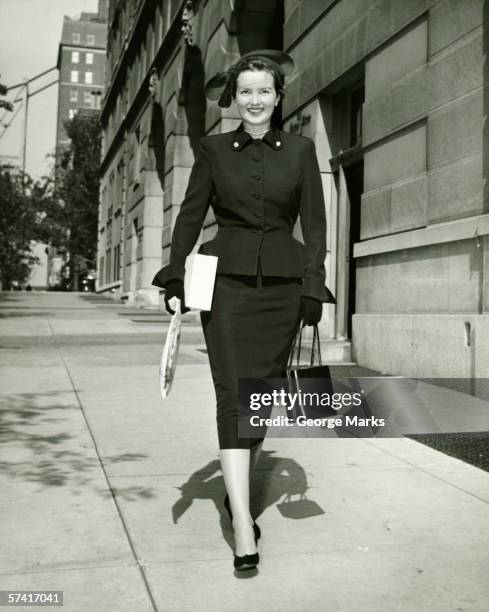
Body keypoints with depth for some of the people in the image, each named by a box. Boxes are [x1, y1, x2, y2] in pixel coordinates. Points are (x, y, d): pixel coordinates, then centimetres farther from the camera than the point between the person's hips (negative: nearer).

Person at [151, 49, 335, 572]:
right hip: (226, 279, -1)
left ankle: (237, 491, 29)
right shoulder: (213, 150, 7)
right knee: (234, 393, -10)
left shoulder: (300, 150, 8)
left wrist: (312, 290, -4)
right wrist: (175, 281, -2)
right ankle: (243, 525, -11)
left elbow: (314, 225, 5)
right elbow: (190, 216, 6)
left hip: (282, 284, 1)